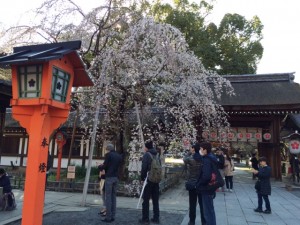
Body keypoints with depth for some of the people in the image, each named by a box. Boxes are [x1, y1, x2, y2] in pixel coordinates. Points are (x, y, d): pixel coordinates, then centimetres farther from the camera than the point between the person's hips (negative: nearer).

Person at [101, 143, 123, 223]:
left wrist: (101, 166, 13)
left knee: (108, 197, -2)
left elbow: (105, 166, -7)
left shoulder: (108, 154, -7)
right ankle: (113, 216, 15)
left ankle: (108, 217, 0)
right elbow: (118, 166, 14)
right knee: (114, 196, 11)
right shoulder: (119, 156, 12)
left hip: (109, 177, -6)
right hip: (116, 177, 6)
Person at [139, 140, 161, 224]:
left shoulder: (146, 154, -10)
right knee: (155, 200, 13)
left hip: (148, 180, -6)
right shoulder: (157, 154, 7)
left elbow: (144, 168, -14)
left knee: (146, 200, 5)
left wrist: (142, 178, -3)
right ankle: (156, 218, 18)